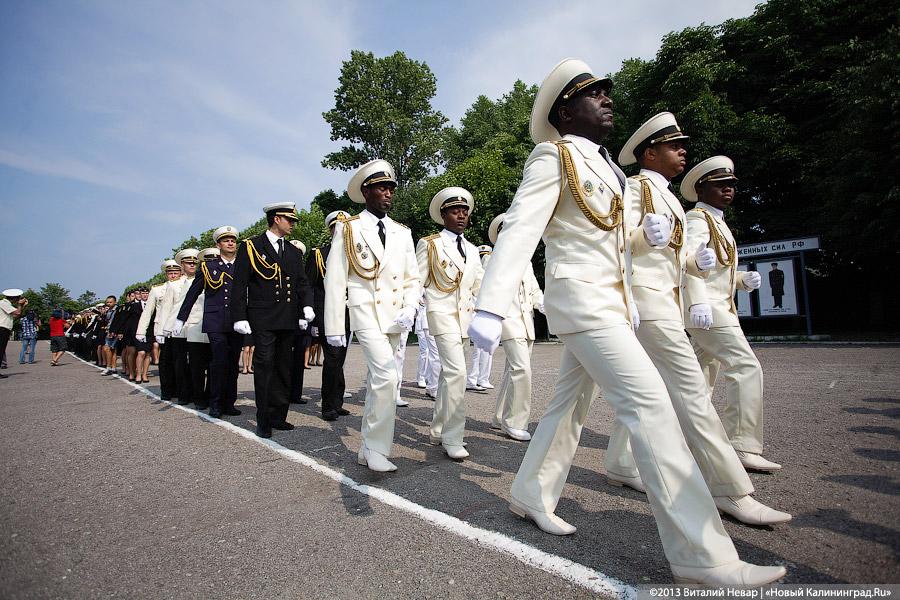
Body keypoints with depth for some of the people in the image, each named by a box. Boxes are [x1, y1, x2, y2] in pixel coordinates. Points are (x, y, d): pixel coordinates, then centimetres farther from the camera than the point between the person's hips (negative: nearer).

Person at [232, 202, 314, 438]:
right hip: (262, 318, -5)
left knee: (284, 367, 8)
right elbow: (240, 284, -3)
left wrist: (306, 306, -2)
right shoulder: (250, 247, 1)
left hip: (288, 320, 5)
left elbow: (302, 283, 16)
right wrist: (239, 317, -10)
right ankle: (263, 420, 3)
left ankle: (278, 416, 18)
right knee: (264, 364, -6)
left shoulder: (294, 252, 17)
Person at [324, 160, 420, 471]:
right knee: (386, 376, -18)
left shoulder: (402, 232, 12)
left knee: (377, 380, 11)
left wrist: (409, 309, -5)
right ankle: (377, 449, -2)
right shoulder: (348, 228, -1)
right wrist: (334, 327, -5)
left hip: (395, 317, 5)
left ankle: (367, 449, 24)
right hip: (366, 313, -5)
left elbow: (412, 279, 13)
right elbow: (334, 279, -3)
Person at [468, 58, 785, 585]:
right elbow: (519, 230, -18)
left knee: (571, 404, 12)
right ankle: (700, 554, -6)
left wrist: (628, 301, 21)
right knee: (649, 401, -14)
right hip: (579, 298, -9)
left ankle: (532, 497, 28)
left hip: (609, 301, 9)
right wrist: (491, 308, -28)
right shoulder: (554, 158, -7)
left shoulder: (606, 165, 20)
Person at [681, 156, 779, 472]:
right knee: (746, 368, -15)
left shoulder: (716, 221, 24)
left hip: (716, 307, 10)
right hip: (705, 307, -10)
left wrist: (743, 279, 8)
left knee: (702, 374, 13)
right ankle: (742, 446, -13)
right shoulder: (697, 218, -7)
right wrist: (698, 301, -35)